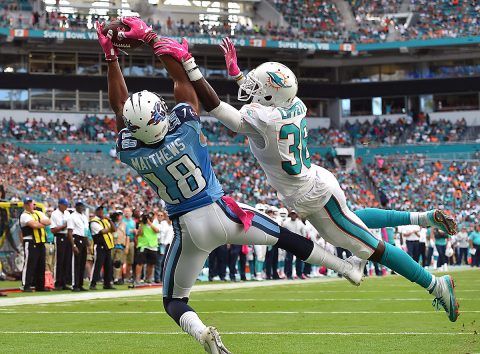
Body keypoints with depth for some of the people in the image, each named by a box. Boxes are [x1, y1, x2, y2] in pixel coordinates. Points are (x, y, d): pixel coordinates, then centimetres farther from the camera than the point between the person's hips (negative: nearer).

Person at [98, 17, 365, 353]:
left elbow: (119, 103, -3)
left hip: (189, 229, 0)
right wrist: (150, 38, -3)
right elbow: (183, 78, -8)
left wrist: (111, 55, 0)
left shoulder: (132, 154, -16)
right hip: (220, 213, 0)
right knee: (285, 237, 23)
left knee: (174, 301, 13)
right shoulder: (186, 128, -21)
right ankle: (347, 268, 40)